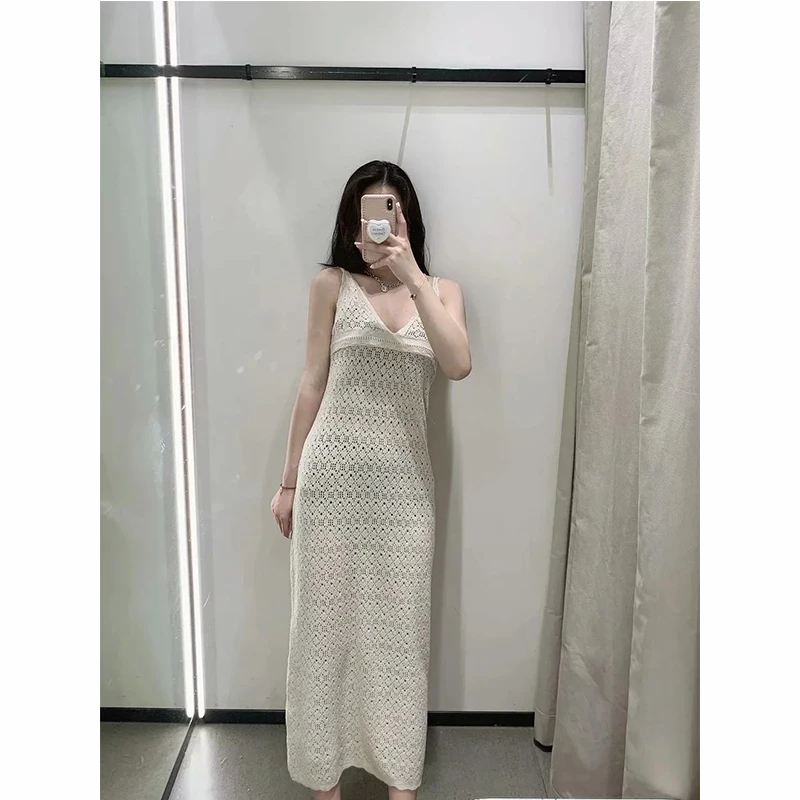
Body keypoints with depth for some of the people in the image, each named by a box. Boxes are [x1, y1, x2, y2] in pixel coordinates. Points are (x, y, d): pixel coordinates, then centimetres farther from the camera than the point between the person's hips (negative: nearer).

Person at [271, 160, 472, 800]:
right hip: (332, 476, -1)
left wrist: (411, 276, -19)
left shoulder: (442, 290, 6)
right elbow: (313, 382, 3)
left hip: (403, 482, 1)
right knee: (324, 622, 10)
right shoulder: (332, 284, 1)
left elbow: (458, 365, -13)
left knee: (400, 624, 11)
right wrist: (289, 480, 4)